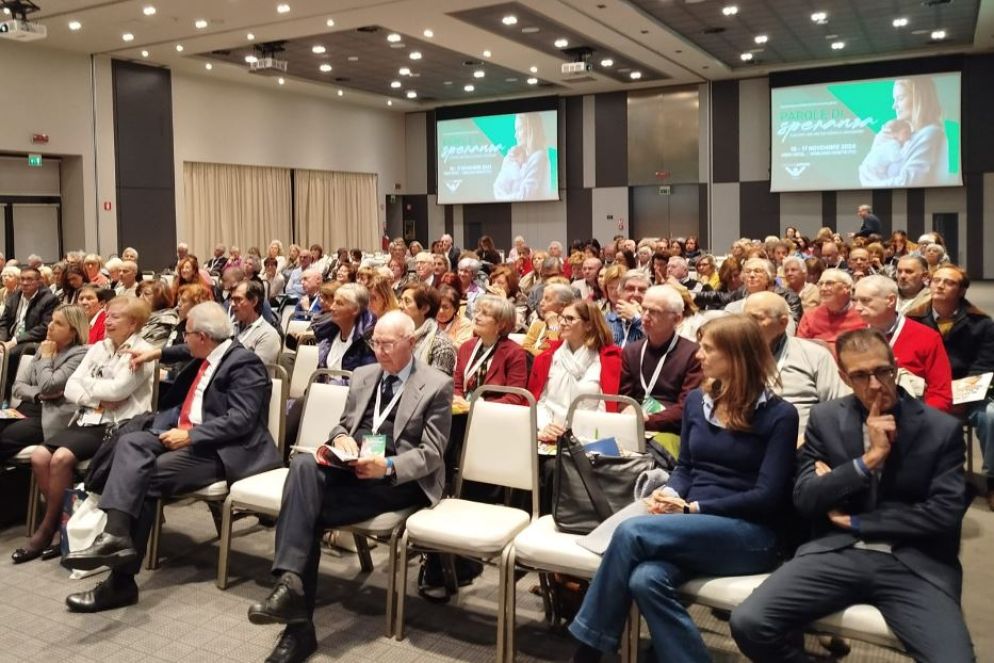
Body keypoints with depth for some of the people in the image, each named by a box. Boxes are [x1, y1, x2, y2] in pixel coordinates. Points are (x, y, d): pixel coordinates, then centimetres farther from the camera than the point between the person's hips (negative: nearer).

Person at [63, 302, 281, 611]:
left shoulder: (244, 363, -14)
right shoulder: (208, 356, 14)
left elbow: (241, 421, -23)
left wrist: (190, 435, -24)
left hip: (220, 449, -9)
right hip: (186, 436, 10)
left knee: (148, 476, -25)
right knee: (131, 442, -17)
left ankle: (122, 579, -21)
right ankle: (116, 533, -35)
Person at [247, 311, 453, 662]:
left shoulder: (437, 385, -1)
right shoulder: (363, 375, 18)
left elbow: (431, 454, -5)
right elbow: (343, 424, 20)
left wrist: (388, 466, -22)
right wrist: (341, 438, -5)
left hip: (398, 479, -5)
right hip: (351, 468, 5)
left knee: (307, 506, -26)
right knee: (304, 464, -28)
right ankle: (290, 584, -31)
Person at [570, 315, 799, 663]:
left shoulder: (778, 415, -5)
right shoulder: (698, 400, 12)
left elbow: (767, 497, -10)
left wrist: (692, 508, -14)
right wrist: (670, 494, -6)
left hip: (750, 535, -5)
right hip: (695, 528, 5)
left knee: (632, 532, -27)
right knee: (646, 579, -32)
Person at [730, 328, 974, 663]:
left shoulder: (943, 429, 2)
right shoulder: (825, 418, 7)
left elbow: (946, 513, -5)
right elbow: (804, 500, 0)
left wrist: (854, 520, -4)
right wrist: (868, 458, -11)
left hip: (914, 565, -1)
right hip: (837, 553, 1)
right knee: (748, 622, -20)